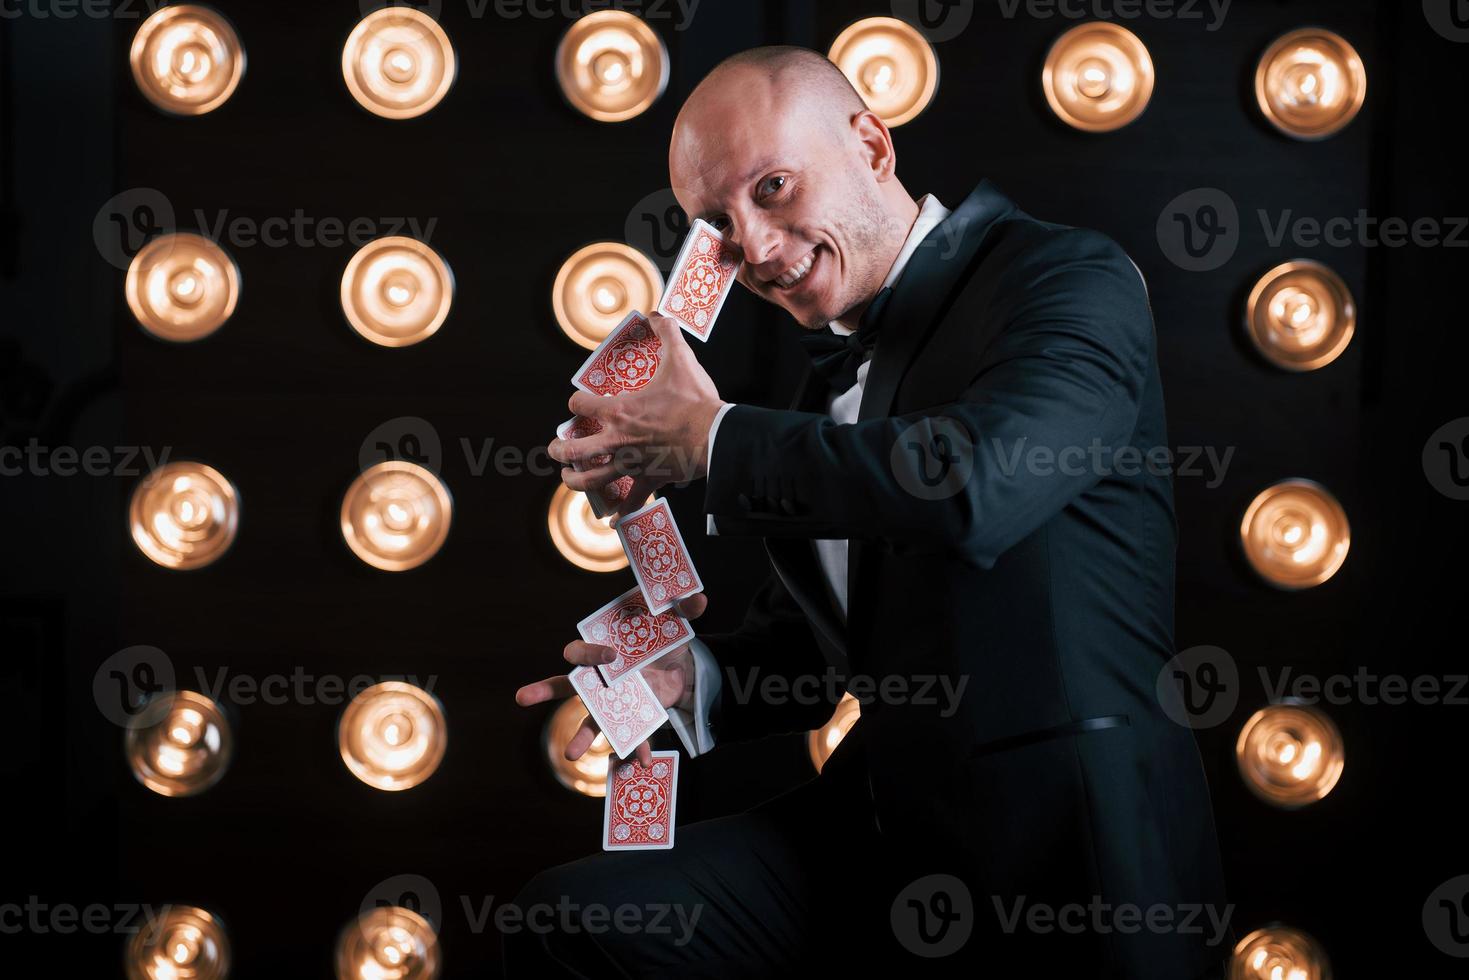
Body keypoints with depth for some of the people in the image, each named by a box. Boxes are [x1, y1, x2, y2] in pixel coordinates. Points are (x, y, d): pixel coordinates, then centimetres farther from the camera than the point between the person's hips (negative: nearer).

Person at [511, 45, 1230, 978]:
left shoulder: (1070, 276, -6)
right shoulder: (831, 374, 16)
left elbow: (973, 484, -26)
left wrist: (709, 438, -13)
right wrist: (688, 677, -1)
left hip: (1066, 844, -6)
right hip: (881, 825, 6)